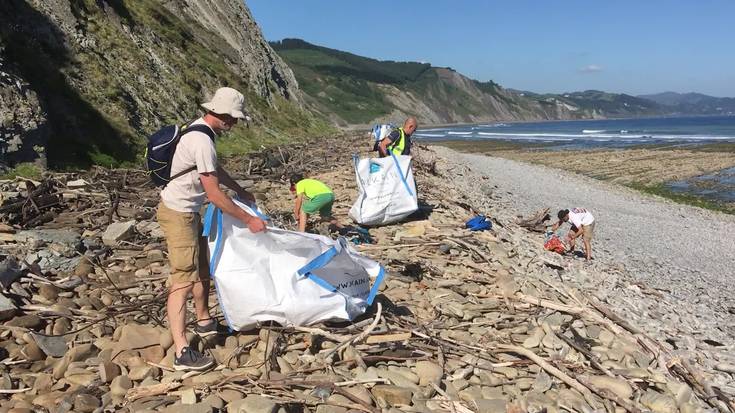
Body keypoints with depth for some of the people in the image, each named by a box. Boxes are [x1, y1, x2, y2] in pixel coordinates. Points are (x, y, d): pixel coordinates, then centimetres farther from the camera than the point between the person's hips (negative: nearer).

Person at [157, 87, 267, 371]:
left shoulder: (199, 130, 8)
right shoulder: (202, 141, -24)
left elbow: (216, 170, 25)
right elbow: (215, 195, -25)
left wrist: (240, 191, 31)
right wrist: (249, 220, -17)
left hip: (189, 212, 11)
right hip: (178, 214, -11)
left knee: (202, 270, 21)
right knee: (183, 281, -12)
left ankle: (204, 322, 37)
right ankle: (182, 353, -11)